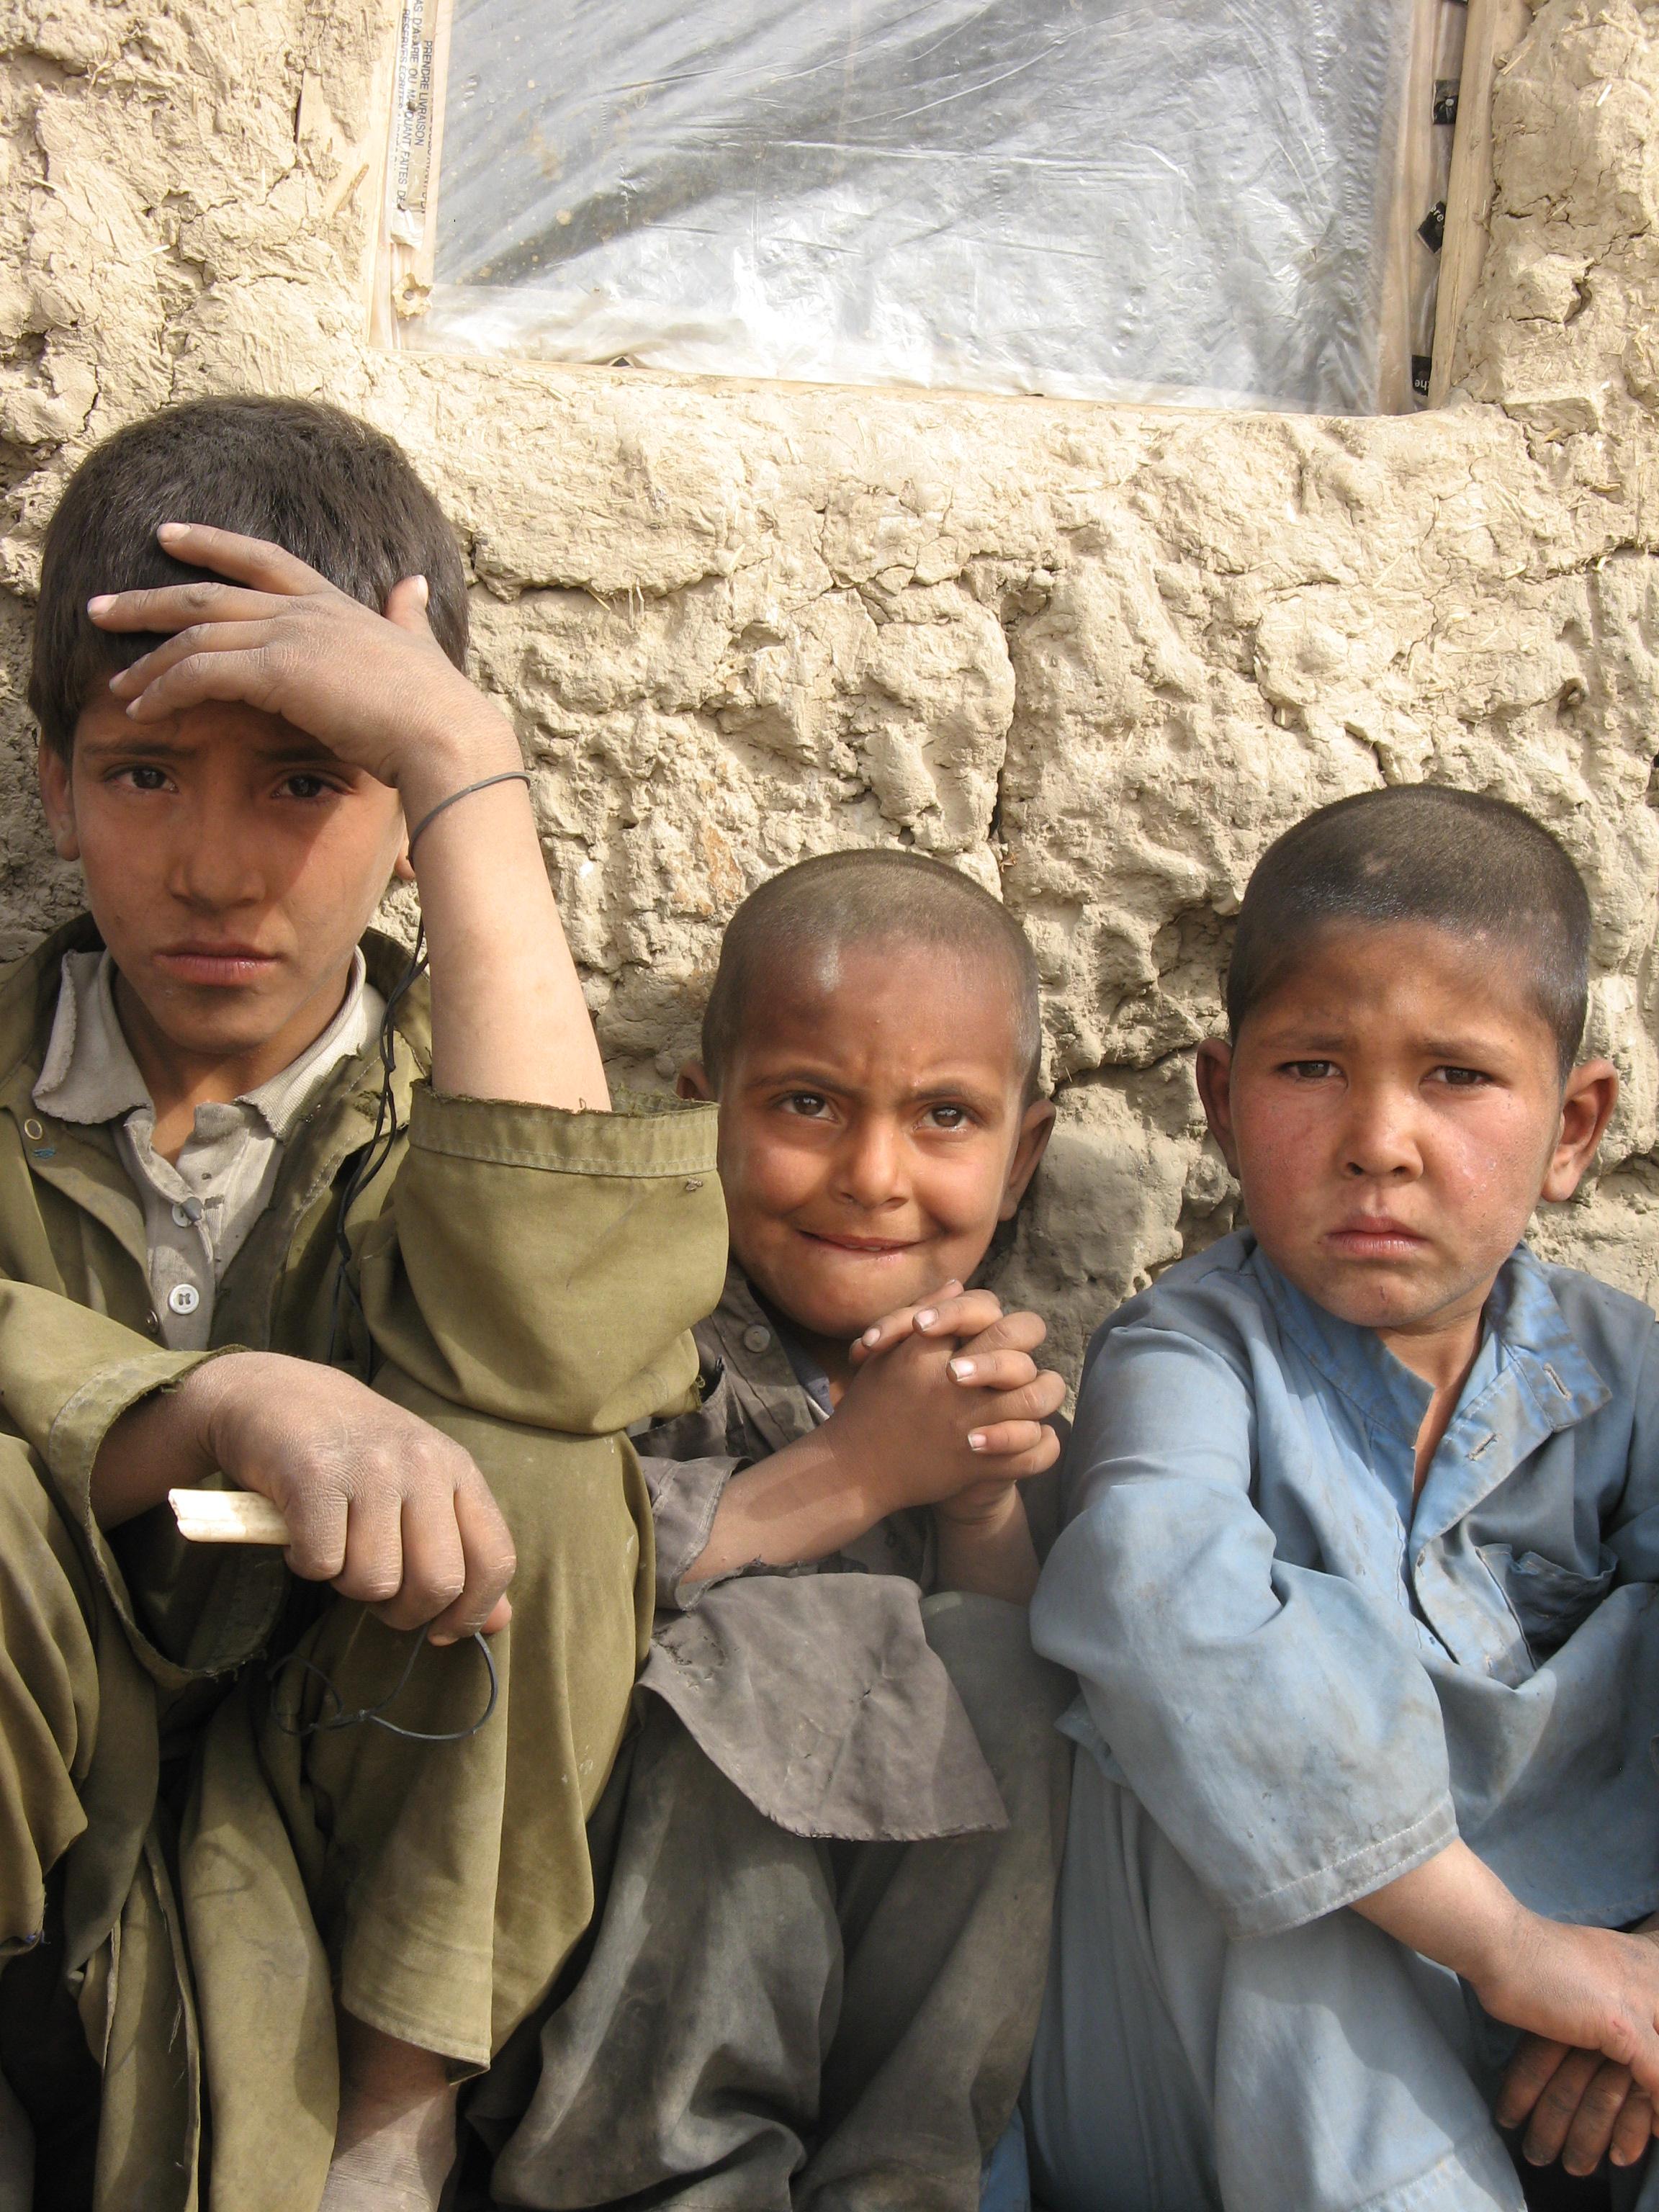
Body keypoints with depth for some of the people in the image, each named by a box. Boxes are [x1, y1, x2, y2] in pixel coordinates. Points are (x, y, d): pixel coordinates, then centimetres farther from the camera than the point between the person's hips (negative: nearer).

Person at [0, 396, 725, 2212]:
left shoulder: (457, 1101, -1)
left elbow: (552, 1345, -26)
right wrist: (236, 1404, -36)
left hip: (373, 1866, 1)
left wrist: (468, 766, -24)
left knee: (527, 1466, -26)